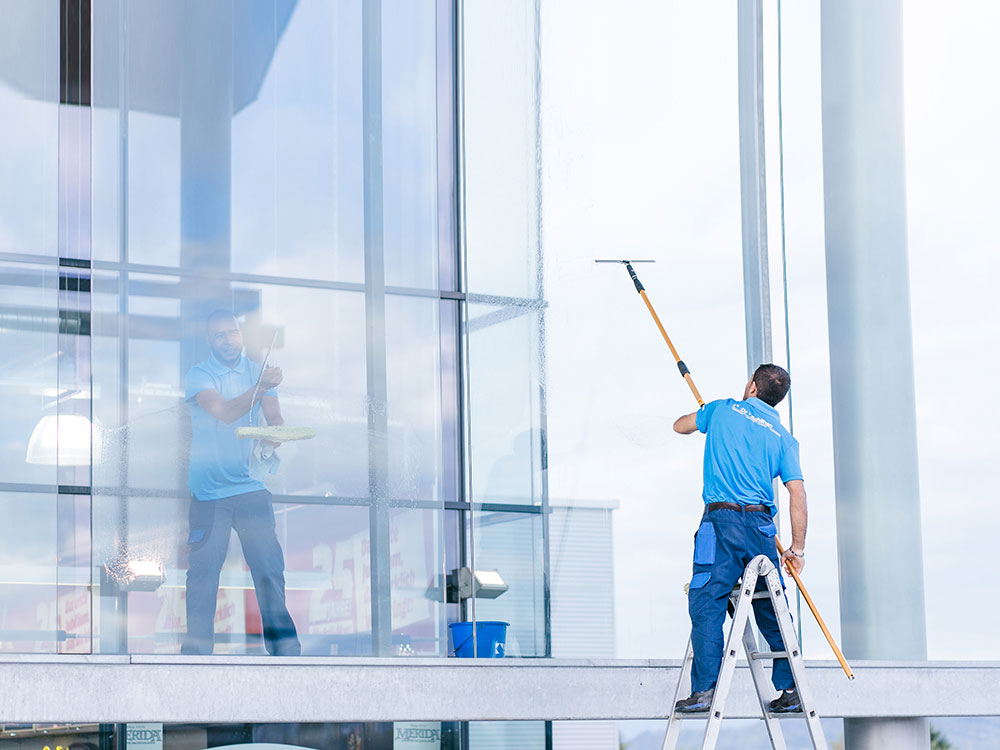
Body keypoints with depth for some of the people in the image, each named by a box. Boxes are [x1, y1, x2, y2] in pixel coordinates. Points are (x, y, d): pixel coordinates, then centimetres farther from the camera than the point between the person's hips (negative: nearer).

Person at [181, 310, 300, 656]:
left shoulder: (258, 372, 11)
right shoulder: (198, 376, -2)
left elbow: (274, 419, 4)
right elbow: (224, 411, -19)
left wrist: (273, 439, -20)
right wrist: (262, 387, -33)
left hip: (252, 486, 3)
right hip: (209, 490, -2)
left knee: (270, 568, -4)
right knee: (203, 571, -3)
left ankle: (284, 646, 0)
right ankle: (197, 649, 5)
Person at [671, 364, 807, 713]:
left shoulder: (724, 410, 9)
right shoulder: (783, 437, 12)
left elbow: (680, 425, 27)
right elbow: (797, 494, 3)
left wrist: (706, 416, 49)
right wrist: (797, 548, 6)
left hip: (722, 520, -3)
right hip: (761, 524, 3)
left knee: (706, 604, -7)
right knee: (772, 610, 11)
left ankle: (705, 688, -17)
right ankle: (789, 689, 11)